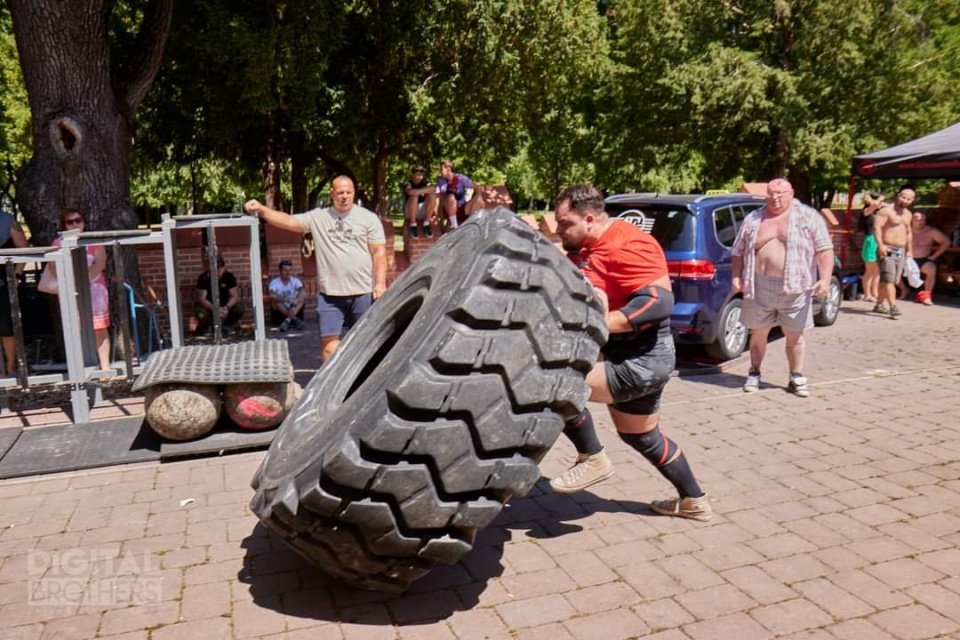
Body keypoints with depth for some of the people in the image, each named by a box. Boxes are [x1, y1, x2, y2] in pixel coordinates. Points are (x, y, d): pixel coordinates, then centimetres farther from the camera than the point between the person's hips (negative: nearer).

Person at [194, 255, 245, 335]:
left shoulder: (229, 277, -11)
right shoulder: (203, 278, -18)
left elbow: (234, 296, -12)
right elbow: (201, 299, -22)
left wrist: (227, 307, -34)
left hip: (225, 305, 2)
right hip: (209, 305, -2)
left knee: (240, 308, -27)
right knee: (200, 313, -35)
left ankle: (228, 325, 6)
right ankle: (206, 326, 5)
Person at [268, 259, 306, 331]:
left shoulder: (295, 280, -4)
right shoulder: (274, 282, -13)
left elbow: (303, 292, -23)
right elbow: (272, 296, -33)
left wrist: (297, 300, -43)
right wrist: (288, 300, -43)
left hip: (294, 309, 2)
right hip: (279, 312, -2)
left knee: (303, 295, -20)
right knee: (275, 300, -30)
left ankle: (288, 320, -28)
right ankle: (293, 319, -24)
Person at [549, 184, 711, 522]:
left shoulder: (626, 246, -20)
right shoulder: (586, 248, 9)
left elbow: (660, 301, -29)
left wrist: (601, 324, -31)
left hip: (641, 359, -11)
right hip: (622, 357, 11)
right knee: (642, 437, 25)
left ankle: (592, 460, -2)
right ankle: (693, 501, 43)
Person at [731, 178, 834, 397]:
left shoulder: (809, 217, 1)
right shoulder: (753, 220, 9)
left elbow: (825, 250, -3)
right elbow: (739, 251, 13)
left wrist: (825, 279, -13)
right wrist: (736, 277, 2)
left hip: (794, 288, -2)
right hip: (759, 287, 2)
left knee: (794, 336, 7)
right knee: (758, 332, 10)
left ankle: (797, 378, 21)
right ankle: (754, 374, 26)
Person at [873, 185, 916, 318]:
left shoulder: (908, 214, 17)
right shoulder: (886, 210, -9)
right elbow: (877, 227, -18)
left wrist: (909, 250, 23)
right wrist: (880, 245, -28)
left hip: (901, 251, 9)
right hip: (887, 249, -9)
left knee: (894, 280, 10)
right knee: (889, 279, -15)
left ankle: (879, 305, 19)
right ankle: (893, 307, -21)